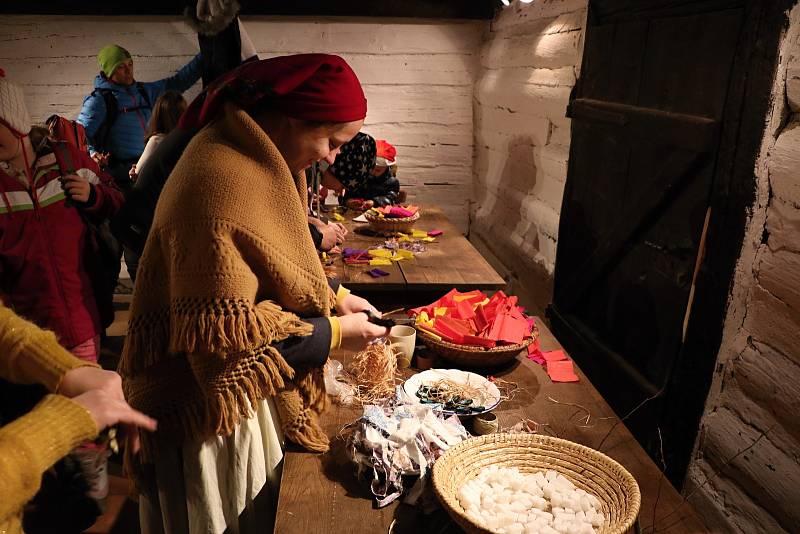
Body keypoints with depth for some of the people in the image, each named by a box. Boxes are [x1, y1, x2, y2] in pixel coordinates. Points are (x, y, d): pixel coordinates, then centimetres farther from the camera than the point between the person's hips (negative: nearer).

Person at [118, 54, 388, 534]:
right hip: (210, 399, -9)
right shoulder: (222, 183, -29)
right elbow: (229, 334, -28)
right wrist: (332, 333, -19)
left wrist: (334, 296, 2)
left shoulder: (254, 153, 2)